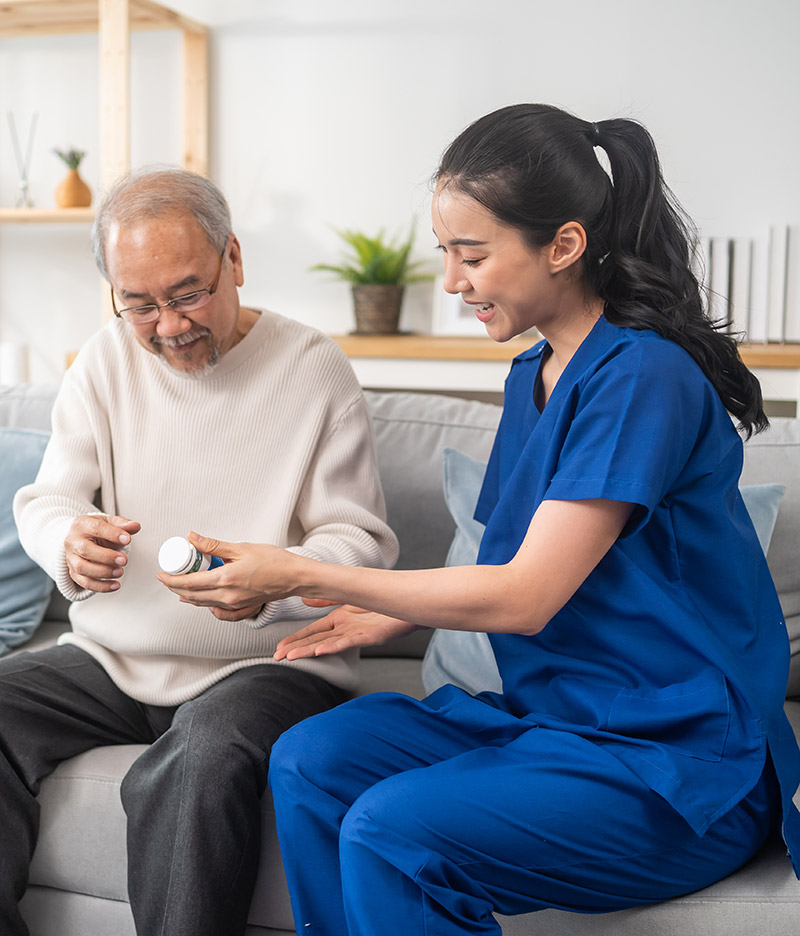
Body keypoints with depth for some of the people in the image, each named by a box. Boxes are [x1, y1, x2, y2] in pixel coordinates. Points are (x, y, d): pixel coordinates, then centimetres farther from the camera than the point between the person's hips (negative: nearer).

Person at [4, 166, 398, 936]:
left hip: (267, 661, -4)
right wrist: (68, 541, -17)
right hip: (112, 658, 5)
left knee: (199, 766, -36)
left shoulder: (313, 368, -4)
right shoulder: (105, 361, 8)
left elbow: (361, 540, -6)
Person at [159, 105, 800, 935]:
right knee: (308, 761, -8)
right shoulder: (532, 376, 11)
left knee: (391, 830, -25)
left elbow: (526, 596, -20)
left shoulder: (642, 377, -18)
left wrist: (301, 575, -17)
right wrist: (389, 618, 2)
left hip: (675, 769, -8)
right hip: (552, 713, 8)